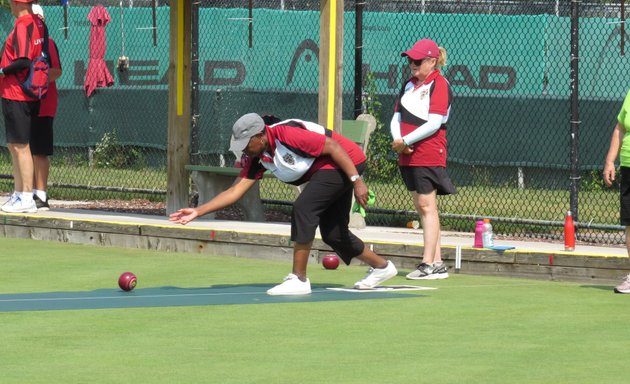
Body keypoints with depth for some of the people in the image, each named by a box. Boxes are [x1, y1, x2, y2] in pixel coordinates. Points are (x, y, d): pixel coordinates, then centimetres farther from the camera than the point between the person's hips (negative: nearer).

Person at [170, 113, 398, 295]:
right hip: (322, 171, 10)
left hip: (347, 163, -10)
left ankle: (299, 280, -17)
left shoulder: (287, 135, -28)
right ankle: (381, 267, 35)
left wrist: (356, 181, -27)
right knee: (332, 234, 12)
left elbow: (334, 147, -25)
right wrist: (198, 211, -11)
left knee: (302, 208, -21)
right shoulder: (256, 158, -3)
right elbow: (236, 190, -4)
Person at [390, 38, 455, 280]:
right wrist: (397, 140, -4)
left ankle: (429, 264, -12)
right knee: (421, 208, 9)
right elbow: (397, 117, 15)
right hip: (408, 156, 9)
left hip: (429, 157, -9)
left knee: (427, 206, -10)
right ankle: (437, 263, 13)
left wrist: (406, 141, -17)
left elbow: (433, 124, -18)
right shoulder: (410, 84, 16)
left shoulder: (439, 85, -9)